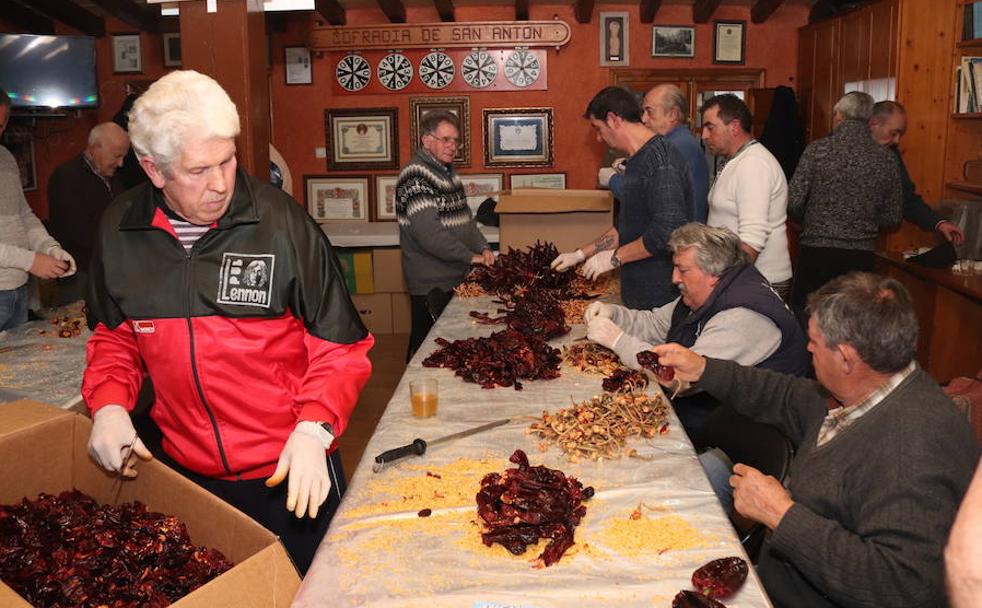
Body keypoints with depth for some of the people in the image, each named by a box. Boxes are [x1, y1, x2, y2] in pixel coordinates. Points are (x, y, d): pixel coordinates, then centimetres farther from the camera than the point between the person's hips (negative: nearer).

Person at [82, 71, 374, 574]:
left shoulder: (282, 221, -14)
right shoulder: (119, 230, -3)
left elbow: (339, 345, -9)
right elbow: (114, 335, 13)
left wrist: (314, 427, -22)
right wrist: (109, 403, -5)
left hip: (291, 474, -3)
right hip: (186, 472, 4)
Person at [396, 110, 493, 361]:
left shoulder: (448, 172, 15)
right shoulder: (415, 175, -16)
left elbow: (465, 218, 20)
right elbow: (429, 233, -24)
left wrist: (483, 247, 3)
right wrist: (471, 256, -17)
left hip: (455, 279, 9)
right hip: (431, 285, -9)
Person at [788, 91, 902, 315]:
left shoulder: (818, 149, -8)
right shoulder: (887, 160, 3)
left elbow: (794, 203, -10)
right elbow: (892, 218, 8)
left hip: (817, 251, -3)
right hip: (861, 257, 3)